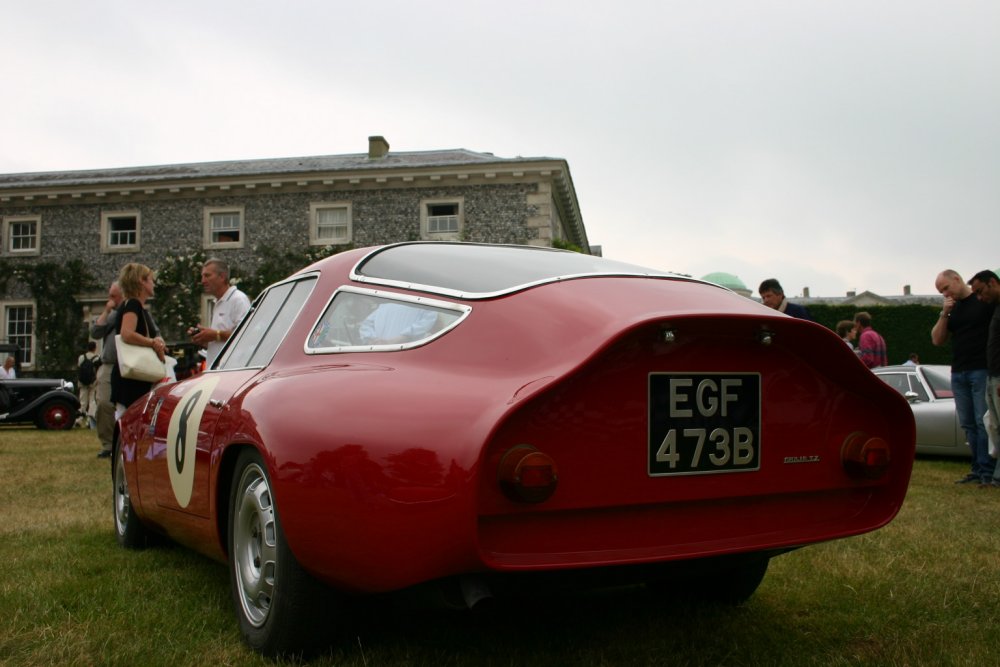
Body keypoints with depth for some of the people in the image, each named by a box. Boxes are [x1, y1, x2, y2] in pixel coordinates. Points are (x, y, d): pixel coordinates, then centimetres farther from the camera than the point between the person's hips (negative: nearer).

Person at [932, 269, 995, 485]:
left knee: (984, 423, -8)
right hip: (958, 373, 6)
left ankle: (987, 471, -7)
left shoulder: (986, 300, -2)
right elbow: (937, 340, 13)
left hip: (982, 370, -6)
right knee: (968, 424, 6)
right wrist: (944, 314, -1)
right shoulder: (951, 308, 17)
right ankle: (977, 469, 9)